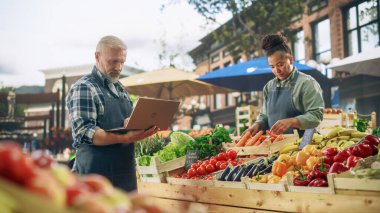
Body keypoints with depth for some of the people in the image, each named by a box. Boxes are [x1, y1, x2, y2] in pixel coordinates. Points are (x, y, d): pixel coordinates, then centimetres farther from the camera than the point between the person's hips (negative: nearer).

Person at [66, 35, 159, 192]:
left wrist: (143, 129, -2)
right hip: (96, 174, -7)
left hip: (126, 173, 7)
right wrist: (125, 138, -30)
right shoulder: (83, 88, -8)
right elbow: (84, 132, -19)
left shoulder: (120, 89, 16)